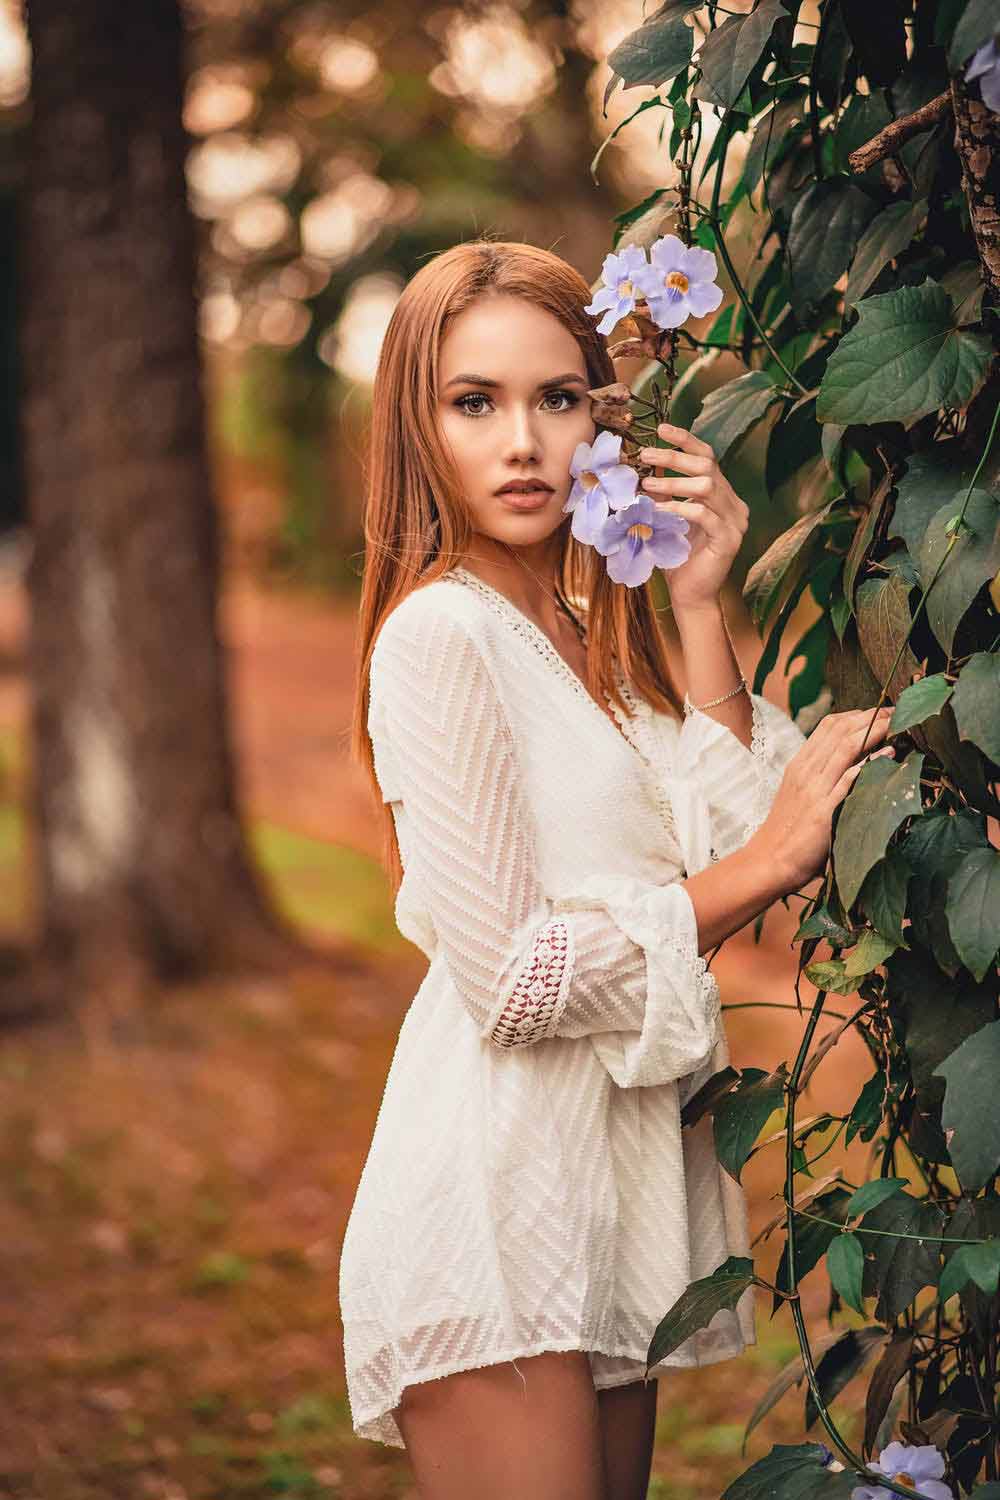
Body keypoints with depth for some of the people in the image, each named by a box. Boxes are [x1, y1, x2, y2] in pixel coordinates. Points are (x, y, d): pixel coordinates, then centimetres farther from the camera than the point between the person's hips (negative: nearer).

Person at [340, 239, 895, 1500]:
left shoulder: (591, 637, 13)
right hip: (495, 1192, -8)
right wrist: (774, 862, -14)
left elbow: (719, 847, -1)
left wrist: (698, 611, -2)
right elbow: (514, 978, -18)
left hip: (614, 1161, 8)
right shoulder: (439, 631, -12)